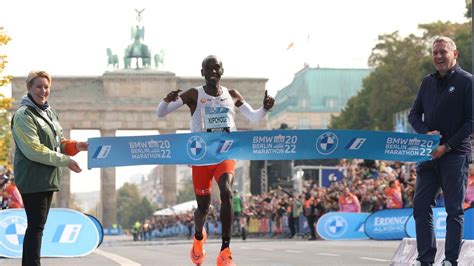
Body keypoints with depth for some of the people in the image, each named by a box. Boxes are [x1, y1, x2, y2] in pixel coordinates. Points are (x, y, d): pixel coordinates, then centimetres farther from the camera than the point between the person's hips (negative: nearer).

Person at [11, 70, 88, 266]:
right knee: (36, 225, -10)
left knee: (38, 224, 11)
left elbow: (59, 143, 19)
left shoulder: (49, 112, 15)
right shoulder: (24, 115, -12)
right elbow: (33, 150, -19)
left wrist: (76, 146, -2)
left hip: (48, 178, 9)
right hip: (33, 179, -9)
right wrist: (65, 161, -18)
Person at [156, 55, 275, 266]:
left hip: (226, 155, 1)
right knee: (203, 206, 5)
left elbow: (254, 117, 18)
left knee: (226, 192, -26)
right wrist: (167, 100, -28)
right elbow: (160, 113, -6)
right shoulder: (193, 95, -2)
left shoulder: (232, 96, 7)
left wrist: (265, 108, -5)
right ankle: (199, 237, 43)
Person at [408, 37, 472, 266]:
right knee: (421, 207, 3)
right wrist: (425, 133, -6)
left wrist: (447, 146, -14)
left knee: (454, 210, 0)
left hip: (455, 155, -5)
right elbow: (414, 114, 15)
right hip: (428, 154, 6)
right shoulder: (428, 82, 14)